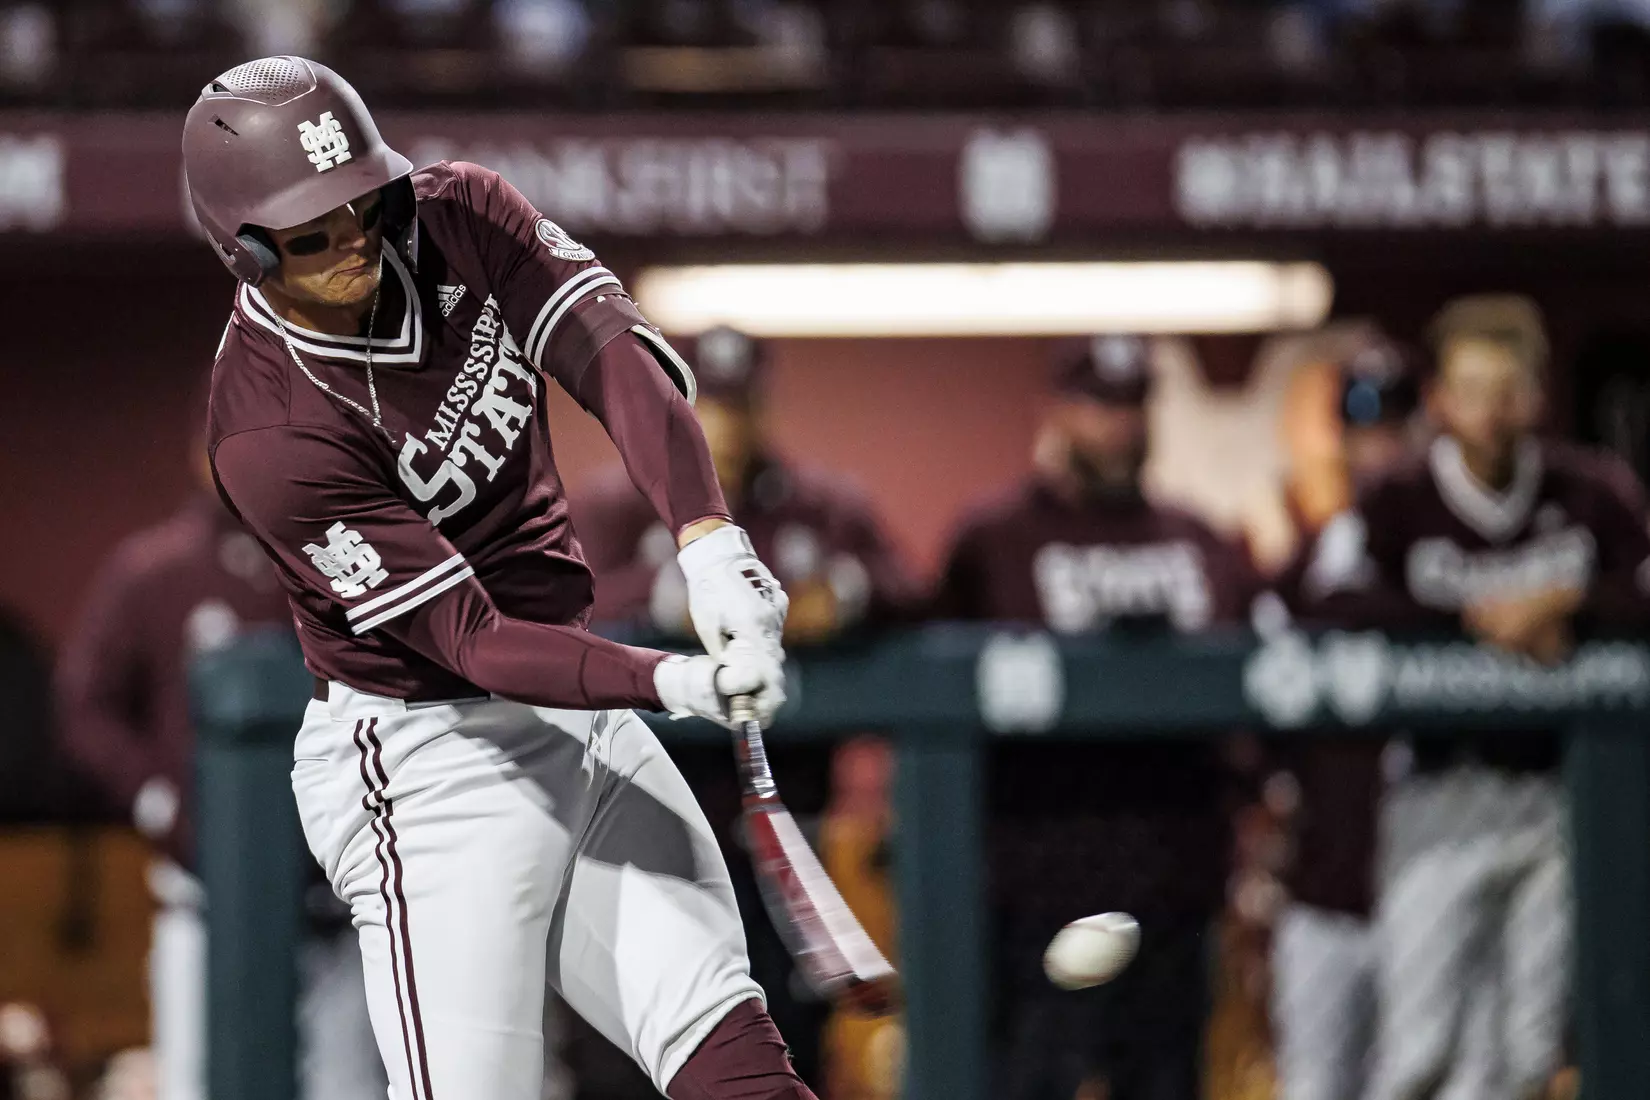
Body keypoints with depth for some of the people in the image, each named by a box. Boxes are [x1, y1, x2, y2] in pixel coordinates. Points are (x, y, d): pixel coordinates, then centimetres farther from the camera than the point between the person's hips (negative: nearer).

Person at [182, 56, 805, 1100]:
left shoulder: (456, 218, -5)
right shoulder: (271, 435, -24)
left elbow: (617, 355, -17)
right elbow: (470, 639, -26)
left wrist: (708, 536, -35)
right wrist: (674, 683, -39)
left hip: (583, 719, 7)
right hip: (431, 766, -7)